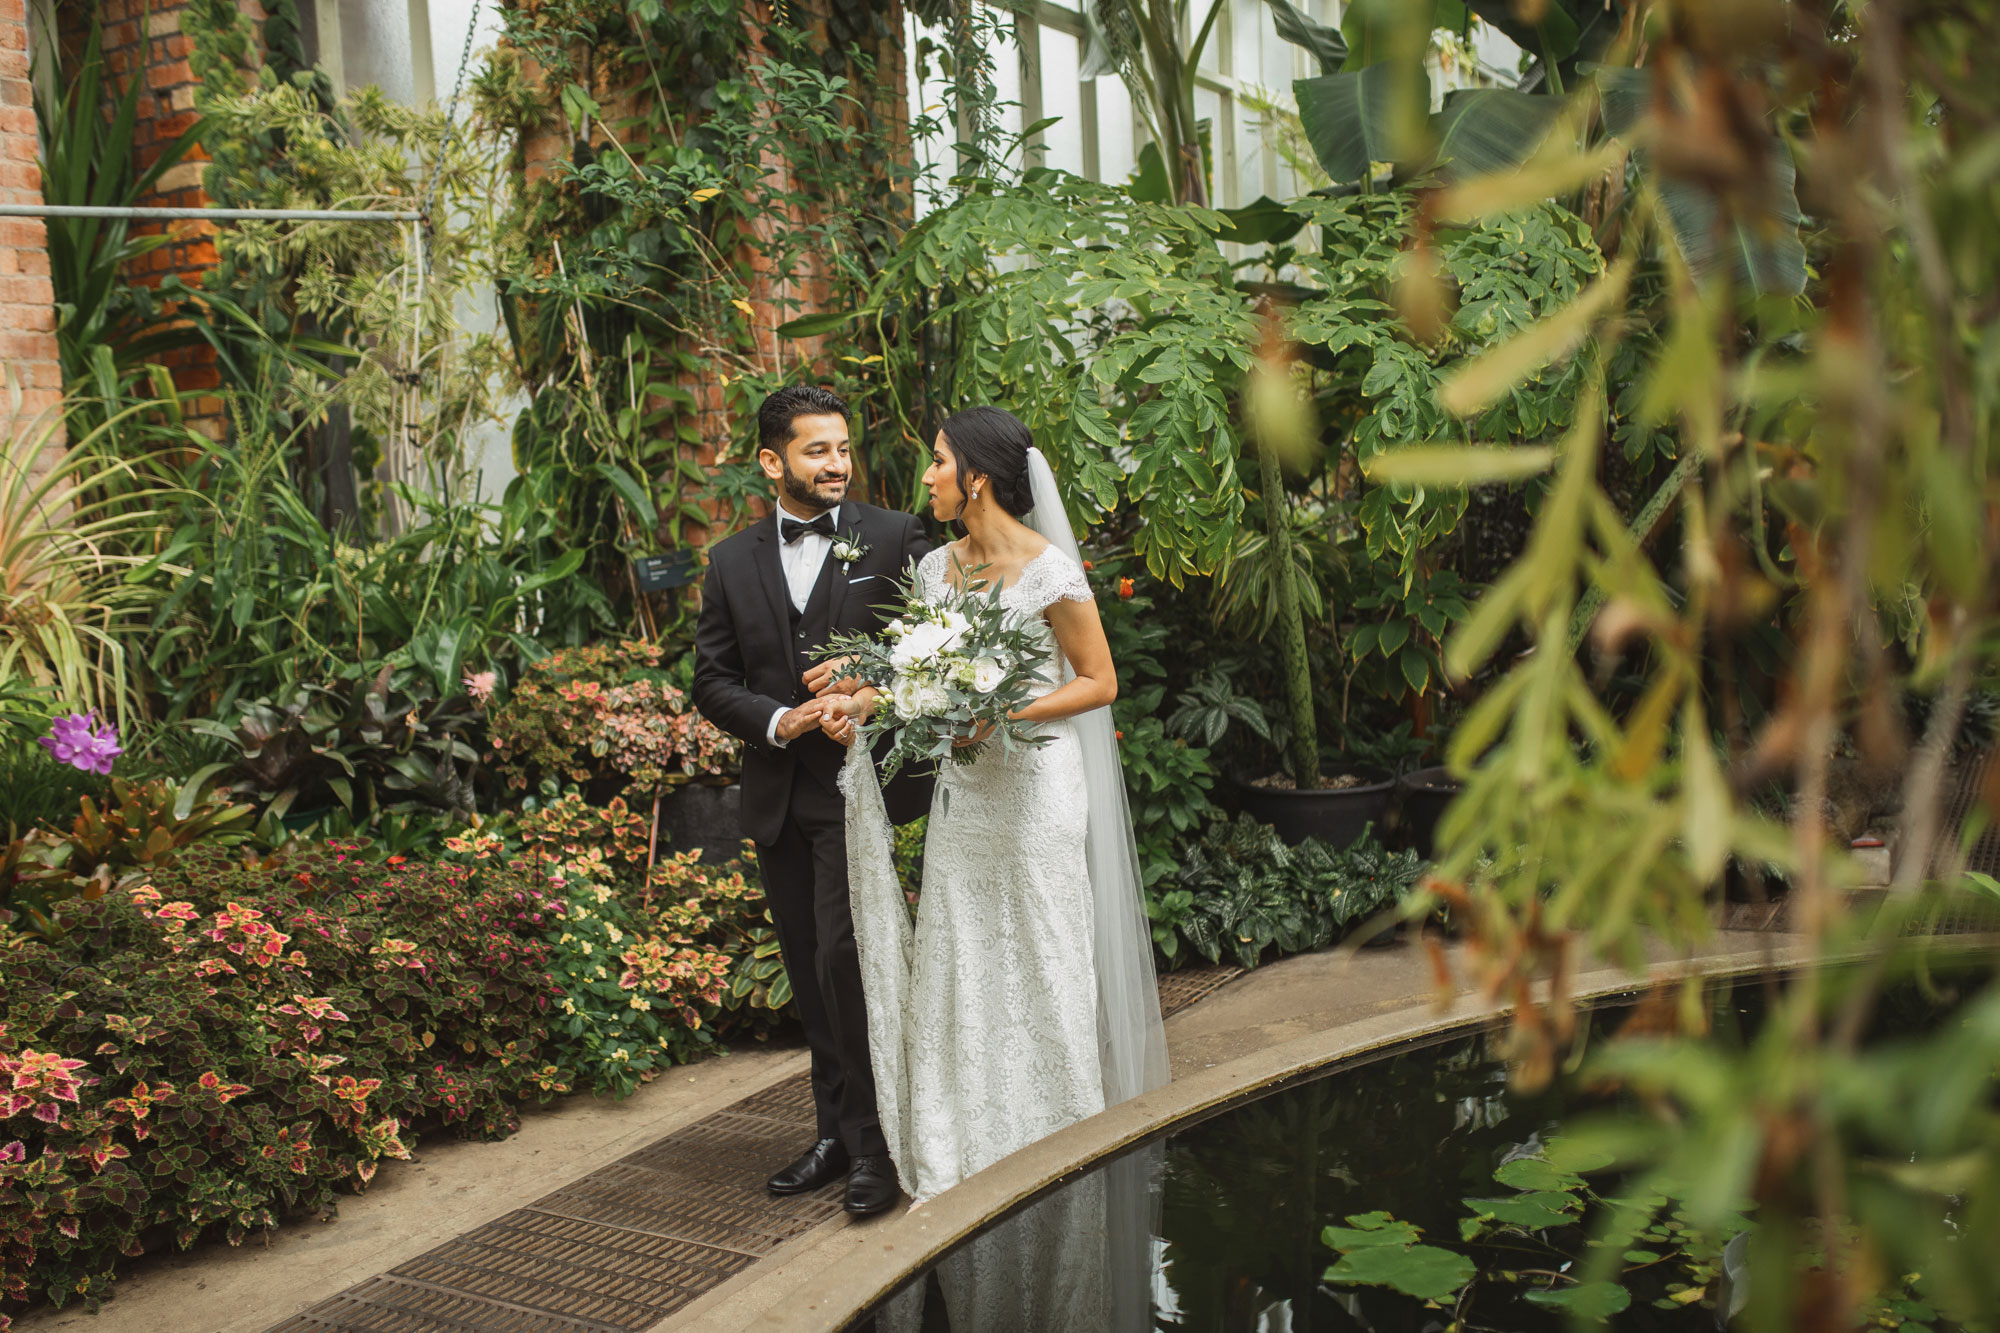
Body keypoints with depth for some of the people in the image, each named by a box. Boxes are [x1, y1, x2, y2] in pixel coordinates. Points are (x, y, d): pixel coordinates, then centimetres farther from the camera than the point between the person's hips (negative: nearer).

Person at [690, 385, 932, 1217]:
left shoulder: (894, 539, 0)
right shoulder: (732, 561, 9)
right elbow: (711, 680, 8)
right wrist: (778, 722, -9)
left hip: (859, 782, -4)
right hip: (776, 795, 5)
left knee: (842, 956, -13)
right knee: (810, 973, 12)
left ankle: (871, 1141, 1)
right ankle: (836, 1132, 25)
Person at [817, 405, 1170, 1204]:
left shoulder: (1047, 570, -12)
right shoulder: (936, 568, 7)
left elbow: (1099, 682, -8)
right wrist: (862, 700, -1)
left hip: (1035, 787, -6)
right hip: (961, 790, 6)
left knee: (1040, 970, 3)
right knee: (957, 970, 9)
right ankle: (966, 1159, 21)